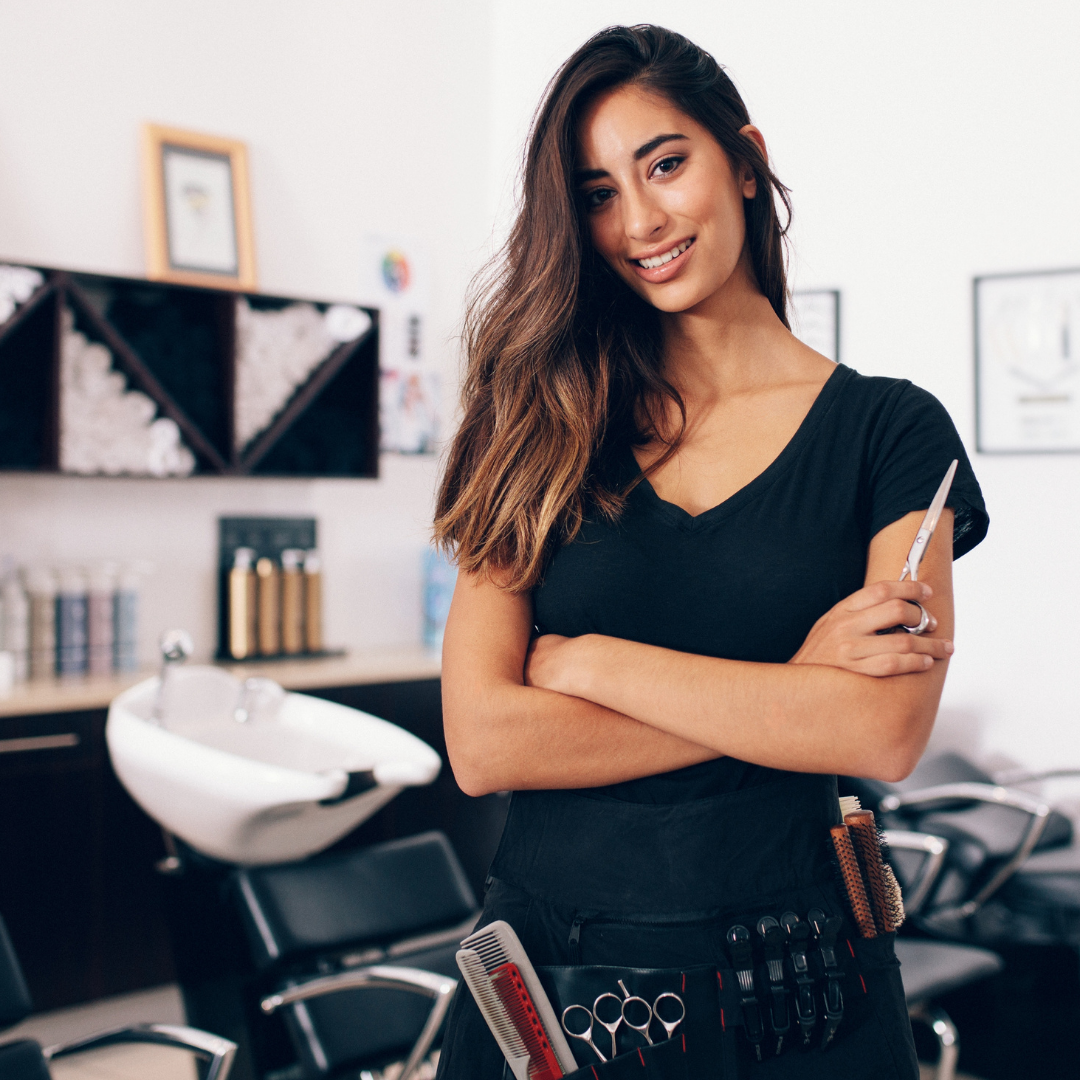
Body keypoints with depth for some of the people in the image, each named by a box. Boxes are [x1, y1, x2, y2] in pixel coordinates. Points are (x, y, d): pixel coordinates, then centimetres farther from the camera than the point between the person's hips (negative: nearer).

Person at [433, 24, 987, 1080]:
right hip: (549, 972, 1)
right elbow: (481, 743, -10)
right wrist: (789, 695, -14)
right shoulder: (541, 433, 1)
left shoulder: (890, 429, -2)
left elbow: (886, 732, -15)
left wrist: (590, 661, -12)